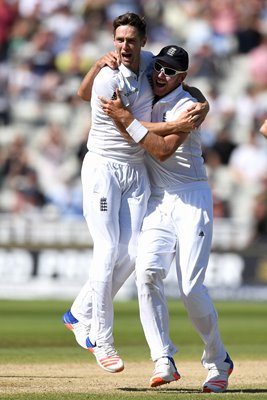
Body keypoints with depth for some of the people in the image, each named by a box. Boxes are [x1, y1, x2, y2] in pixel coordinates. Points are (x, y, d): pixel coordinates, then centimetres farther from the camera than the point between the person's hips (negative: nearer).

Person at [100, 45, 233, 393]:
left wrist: (126, 119, -21)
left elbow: (163, 150, -20)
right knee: (148, 272, -22)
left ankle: (218, 361, 8)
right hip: (158, 203, 5)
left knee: (191, 287, -14)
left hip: (192, 198, -5)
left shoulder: (187, 106, -8)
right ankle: (164, 361, -24)